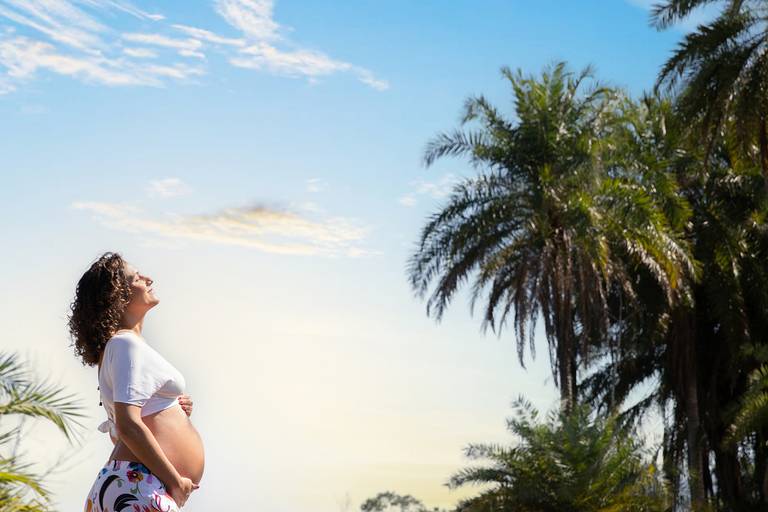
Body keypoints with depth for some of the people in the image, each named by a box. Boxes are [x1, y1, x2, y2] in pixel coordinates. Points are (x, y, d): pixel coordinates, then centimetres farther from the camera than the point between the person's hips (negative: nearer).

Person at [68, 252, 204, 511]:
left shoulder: (114, 346, 21)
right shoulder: (127, 345, -10)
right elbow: (128, 427, -21)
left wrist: (176, 410, 13)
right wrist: (175, 481, -14)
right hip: (139, 488, -10)